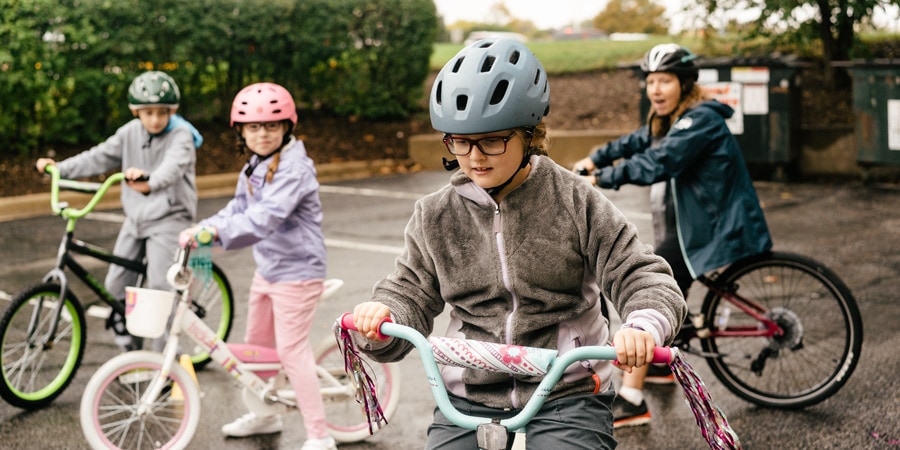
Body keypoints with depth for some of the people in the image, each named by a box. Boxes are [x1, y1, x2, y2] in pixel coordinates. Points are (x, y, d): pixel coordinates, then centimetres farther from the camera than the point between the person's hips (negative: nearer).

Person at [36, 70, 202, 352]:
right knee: (116, 285, 5)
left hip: (169, 217, -6)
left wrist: (150, 181, -55)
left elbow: (173, 166, -34)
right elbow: (100, 157, 7)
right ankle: (130, 350, 20)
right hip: (136, 217, 6)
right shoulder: (131, 132, 3)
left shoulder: (180, 135, -15)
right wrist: (59, 168, -3)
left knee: (159, 286, -15)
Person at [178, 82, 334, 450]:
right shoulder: (254, 168, 9)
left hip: (297, 271, -9)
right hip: (267, 268, 9)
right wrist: (201, 228, -9)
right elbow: (238, 210, 8)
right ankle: (264, 414, 39)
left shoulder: (293, 169, -22)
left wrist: (216, 231, -42)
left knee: (291, 350, -8)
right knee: (257, 344, 19)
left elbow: (264, 219, -34)